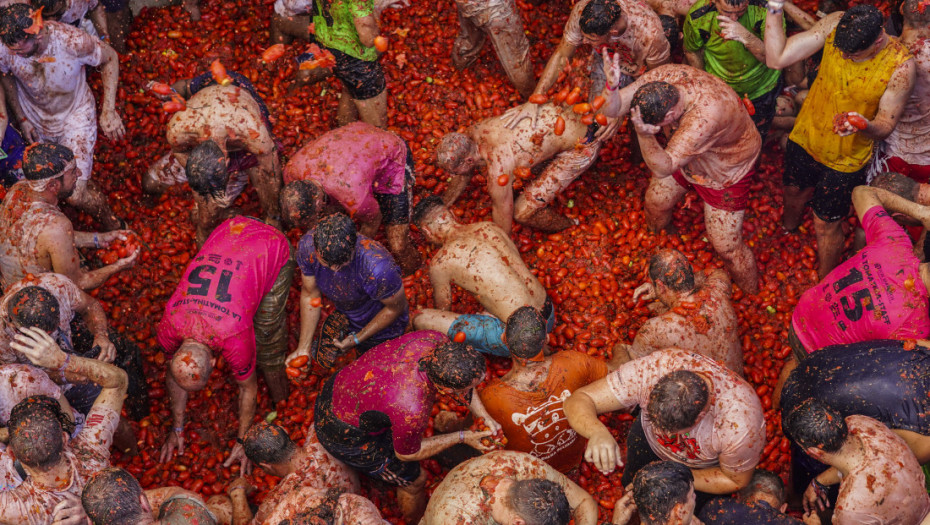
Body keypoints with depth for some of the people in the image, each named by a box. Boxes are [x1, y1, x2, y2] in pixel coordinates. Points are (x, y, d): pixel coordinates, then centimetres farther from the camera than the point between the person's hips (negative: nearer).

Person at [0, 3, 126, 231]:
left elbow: (110, 58, -14)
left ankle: (113, 226, 18)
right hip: (34, 120, 4)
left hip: (74, 117, -4)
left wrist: (108, 110, -19)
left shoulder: (72, 41, -35)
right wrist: (21, 119, -1)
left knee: (75, 196, -11)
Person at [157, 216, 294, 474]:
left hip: (274, 248, -4)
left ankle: (279, 402, 14)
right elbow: (173, 374, 3)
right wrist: (177, 428, 14)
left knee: (266, 332, -3)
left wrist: (243, 441, 1)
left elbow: (248, 388, -12)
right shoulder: (168, 327, -18)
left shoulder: (236, 340, -32)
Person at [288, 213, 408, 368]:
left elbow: (396, 307, -24)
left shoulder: (379, 269, -47)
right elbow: (310, 294, -13)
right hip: (344, 314, 4)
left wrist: (356, 339, -16)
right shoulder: (307, 246, -32)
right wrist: (303, 348, -8)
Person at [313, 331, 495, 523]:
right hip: (346, 436, -6)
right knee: (413, 480, 16)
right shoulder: (412, 412, -39)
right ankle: (417, 521, 47)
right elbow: (406, 454, -14)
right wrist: (461, 438, -11)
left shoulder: (436, 341, -24)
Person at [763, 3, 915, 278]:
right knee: (793, 194, 30)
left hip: (845, 158, -4)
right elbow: (777, 58, -24)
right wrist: (775, 7, -35)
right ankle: (786, 233, 66)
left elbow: (885, 126, -20)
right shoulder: (836, 25, -23)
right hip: (806, 137, 4)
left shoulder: (901, 67, -30)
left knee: (826, 225, 11)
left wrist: (864, 126, -43)